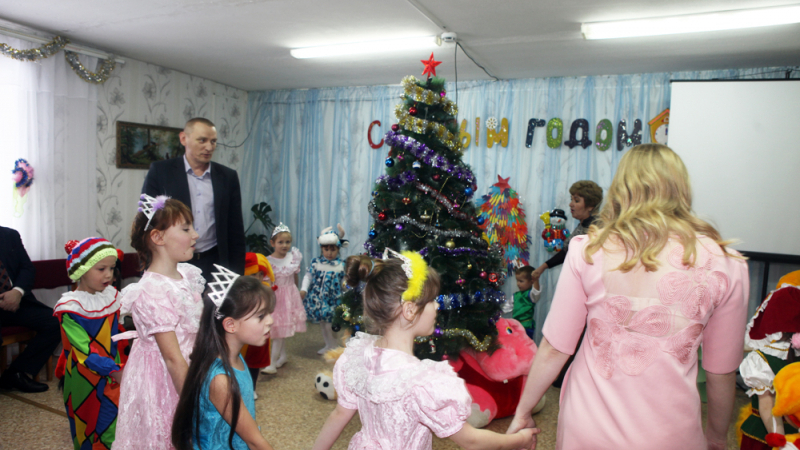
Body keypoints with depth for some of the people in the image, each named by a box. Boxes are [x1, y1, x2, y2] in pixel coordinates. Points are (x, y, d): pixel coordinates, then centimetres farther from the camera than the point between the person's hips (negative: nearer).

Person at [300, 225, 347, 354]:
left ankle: (333, 346, 16)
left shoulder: (341, 265, -7)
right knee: (322, 322, 15)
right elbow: (308, 276, 7)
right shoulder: (316, 262, 0)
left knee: (329, 323, -5)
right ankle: (328, 345, 33)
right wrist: (304, 289, -2)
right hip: (316, 299, 4)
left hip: (331, 299, -4)